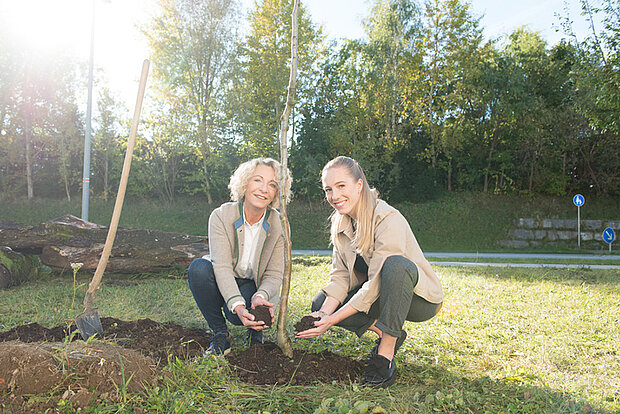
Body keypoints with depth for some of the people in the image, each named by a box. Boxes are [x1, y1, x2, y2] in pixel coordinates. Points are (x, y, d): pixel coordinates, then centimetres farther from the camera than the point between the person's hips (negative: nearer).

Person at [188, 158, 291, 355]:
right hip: (224, 284, 1)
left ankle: (255, 329, 7)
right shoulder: (221, 216, -18)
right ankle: (220, 333, -12)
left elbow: (274, 274, -12)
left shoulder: (278, 225, -14)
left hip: (255, 286, -1)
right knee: (198, 267, -31)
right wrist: (237, 305, -41)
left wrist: (261, 296, -35)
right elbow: (222, 267, -26)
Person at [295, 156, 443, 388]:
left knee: (395, 264, -38)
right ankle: (383, 332, 1)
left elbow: (376, 283, -29)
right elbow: (340, 276, -5)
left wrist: (333, 319, -29)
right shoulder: (340, 222, -3)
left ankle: (386, 351, -25)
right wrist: (324, 313, -23)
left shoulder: (388, 219, -26)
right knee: (319, 304, -11)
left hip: (420, 298, -6)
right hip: (377, 296, 7)